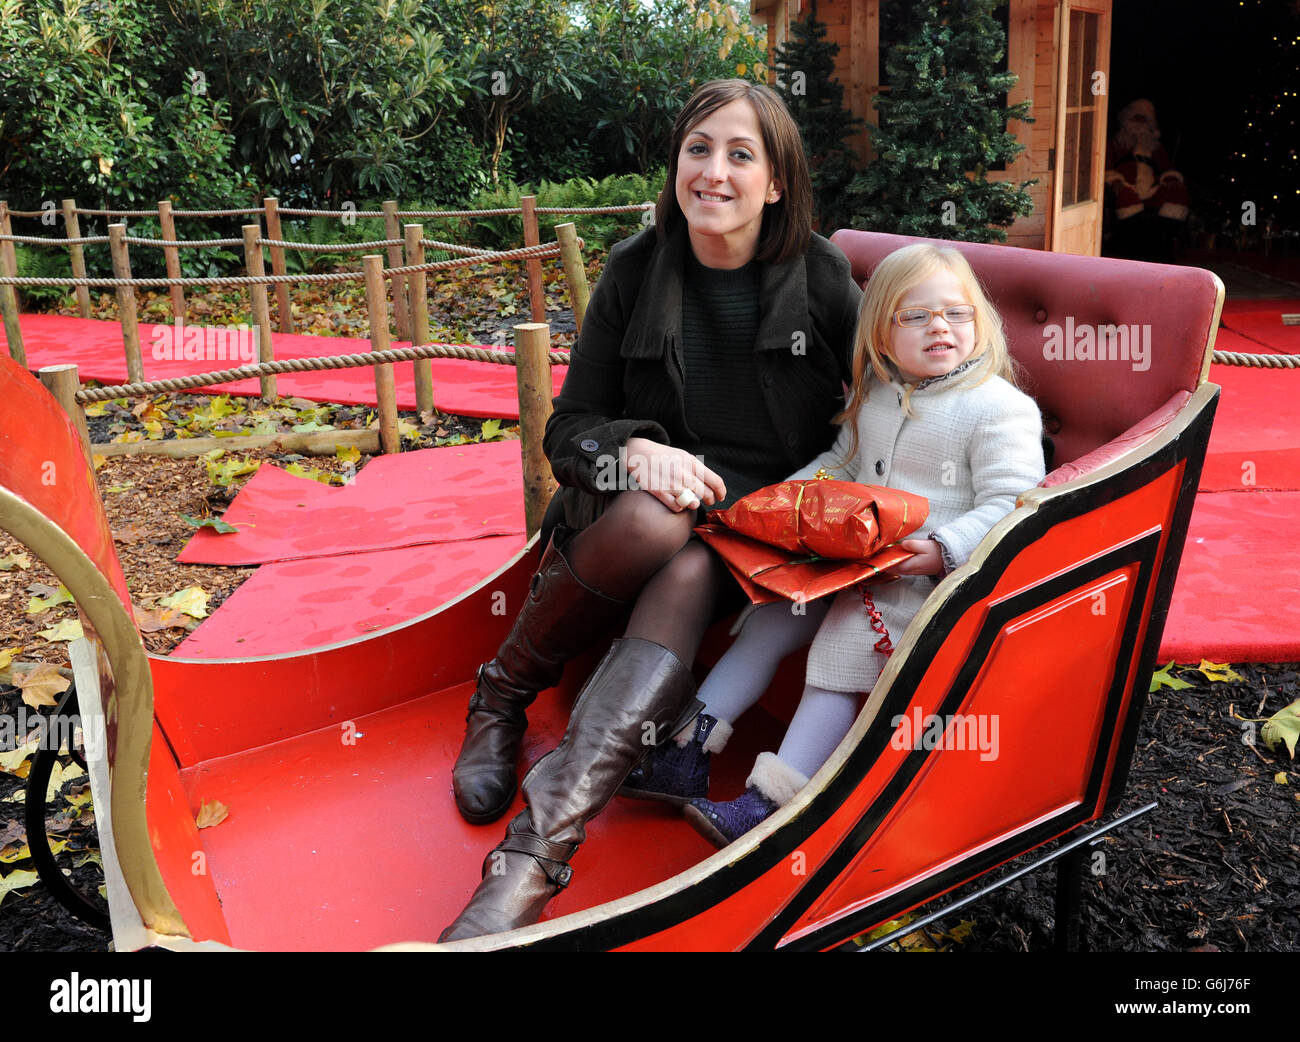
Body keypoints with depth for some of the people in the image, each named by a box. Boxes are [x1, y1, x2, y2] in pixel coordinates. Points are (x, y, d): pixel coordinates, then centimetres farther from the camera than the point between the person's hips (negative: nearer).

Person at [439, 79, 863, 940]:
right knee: (652, 521, -36)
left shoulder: (821, 279, -2)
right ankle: (502, 698, -12)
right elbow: (569, 429, 2)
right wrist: (633, 450, -21)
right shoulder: (636, 271, 0)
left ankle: (539, 845, -46)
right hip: (631, 506, 1)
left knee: (686, 581, -36)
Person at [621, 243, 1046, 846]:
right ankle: (686, 755, 2)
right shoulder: (873, 394, 10)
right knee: (769, 619, -1)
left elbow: (1010, 505, -15)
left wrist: (943, 550, -29)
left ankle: (771, 802, -23)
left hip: (934, 579, -7)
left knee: (845, 640, -24)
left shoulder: (1001, 408, -10)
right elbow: (843, 463, 23)